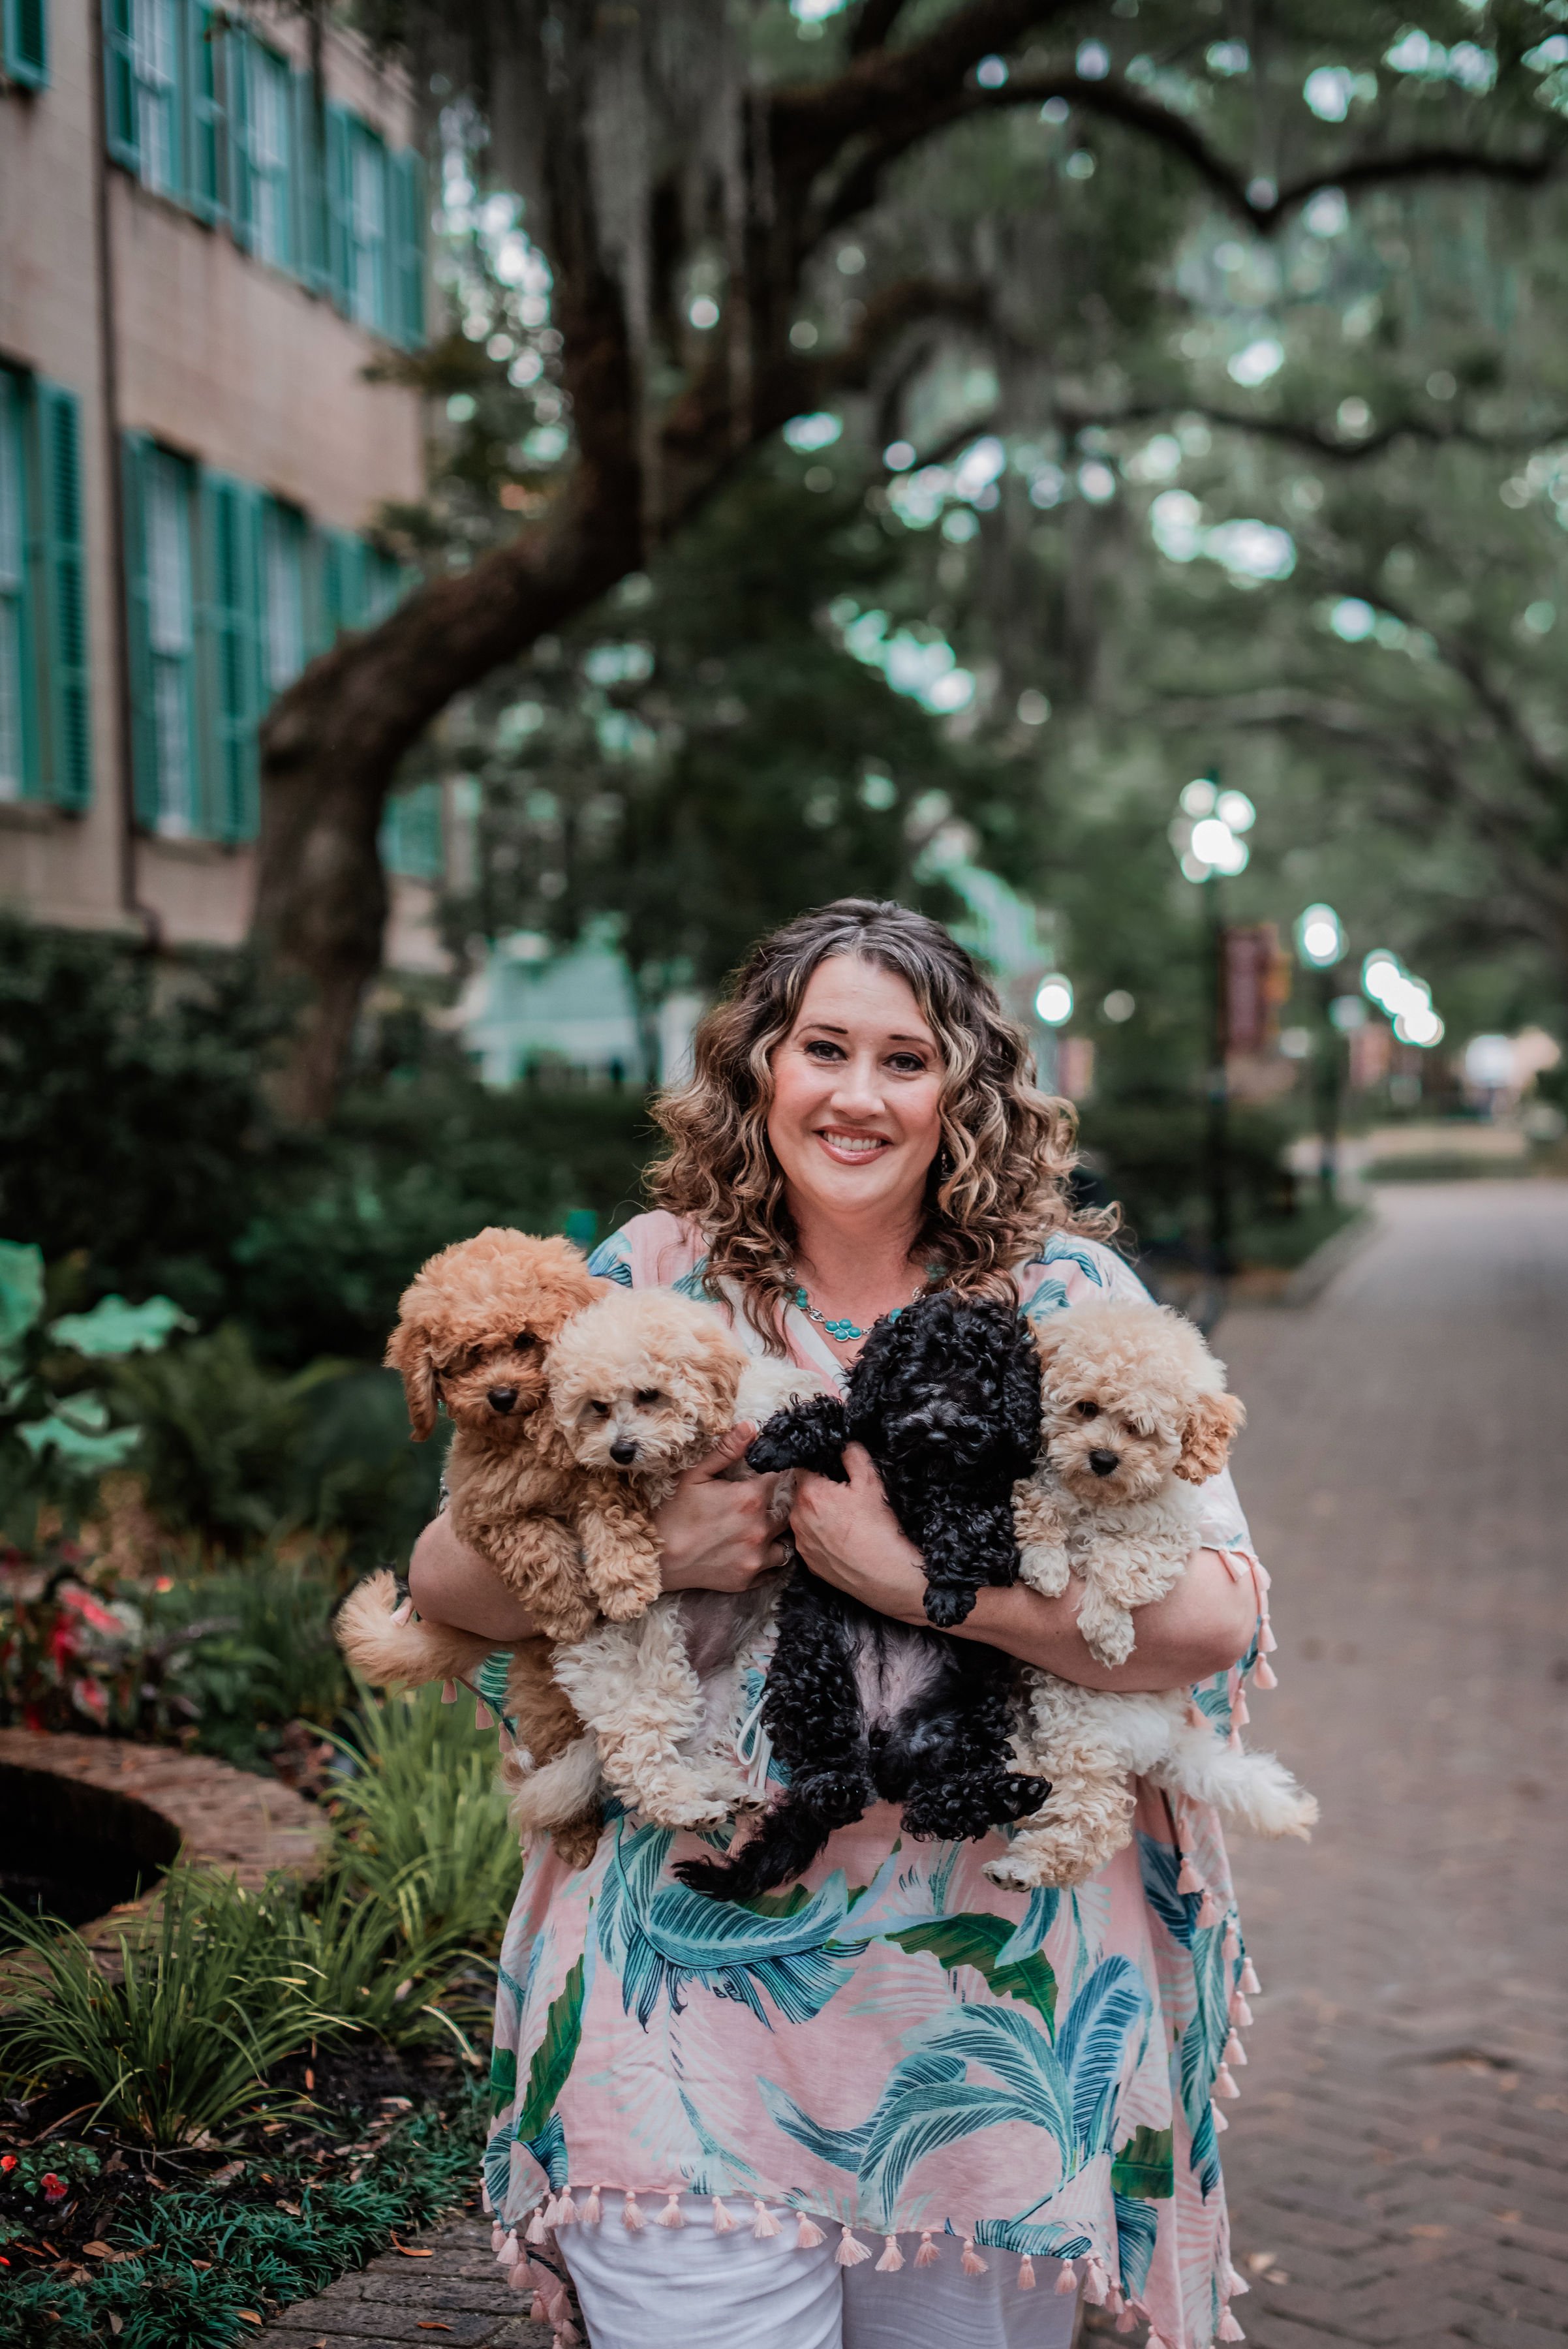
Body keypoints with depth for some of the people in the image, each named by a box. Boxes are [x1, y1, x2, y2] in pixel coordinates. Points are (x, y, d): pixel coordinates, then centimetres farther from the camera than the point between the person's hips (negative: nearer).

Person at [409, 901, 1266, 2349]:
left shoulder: (1066, 1298, -2)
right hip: (692, 1981, 0)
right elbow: (445, 1576, 4)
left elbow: (1212, 1622, -13)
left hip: (995, 2014, 0)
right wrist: (643, 1552, -15)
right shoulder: (656, 1279, 3)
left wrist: (908, 1572, -21)